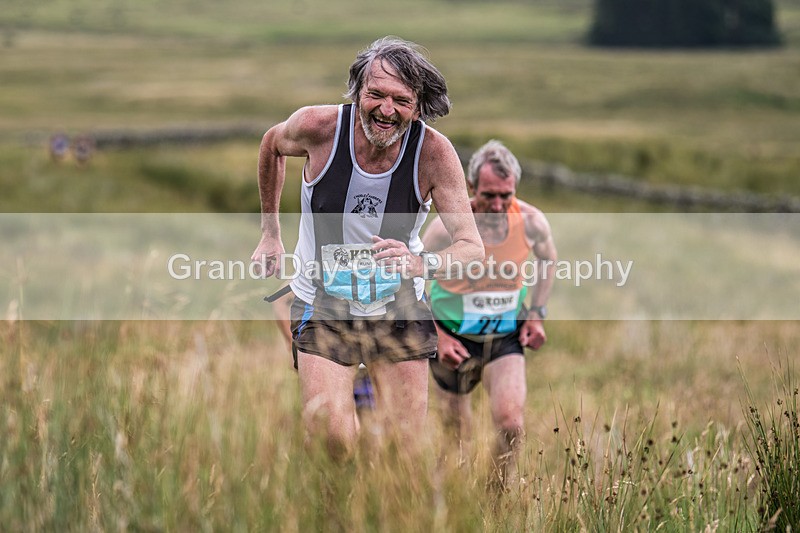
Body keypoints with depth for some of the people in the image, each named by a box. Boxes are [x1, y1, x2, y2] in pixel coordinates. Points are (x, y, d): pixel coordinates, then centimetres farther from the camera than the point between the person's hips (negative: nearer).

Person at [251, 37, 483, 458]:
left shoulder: (434, 151, -19)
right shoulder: (318, 127, -18)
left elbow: (471, 246, -22)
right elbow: (272, 145, 7)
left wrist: (422, 263, -44)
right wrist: (270, 232, 13)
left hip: (400, 309, 1)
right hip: (324, 308, -1)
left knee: (404, 449, 0)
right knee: (333, 441, -18)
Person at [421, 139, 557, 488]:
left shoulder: (531, 222, -14)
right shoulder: (448, 227, -22)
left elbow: (547, 260, 10)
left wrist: (536, 314, 2)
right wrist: (436, 336, -15)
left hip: (506, 338, 1)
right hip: (454, 339, -1)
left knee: (510, 423, -19)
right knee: (457, 438, 9)